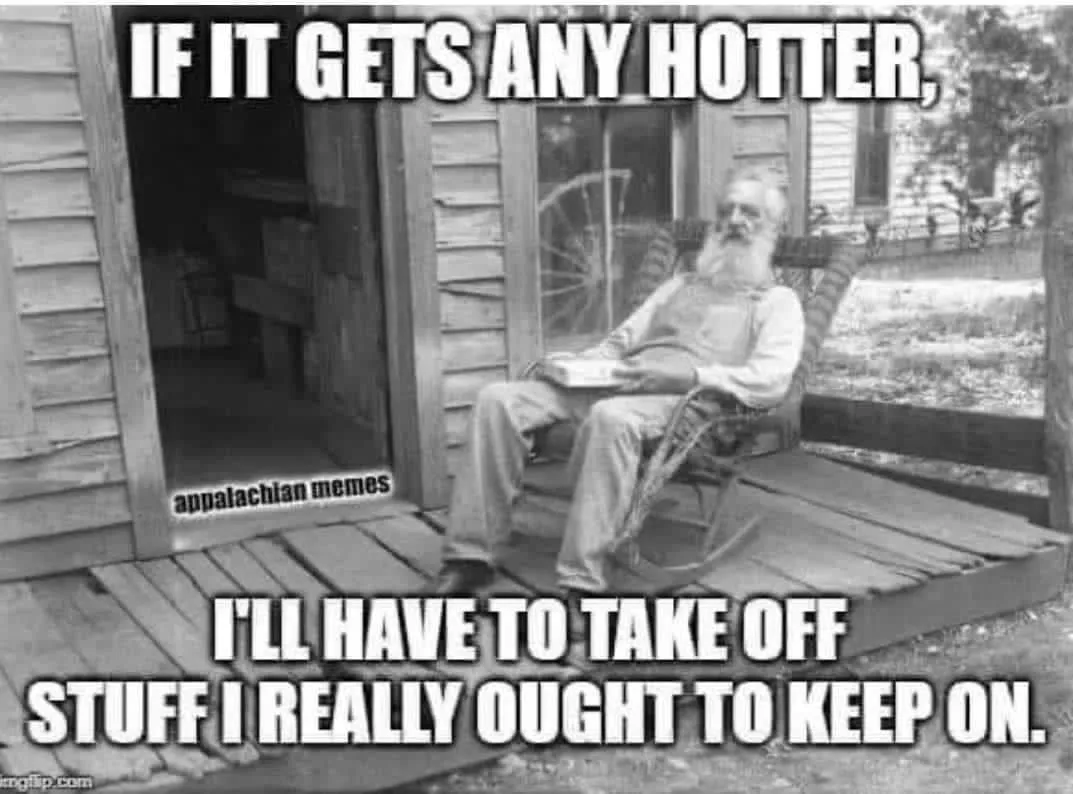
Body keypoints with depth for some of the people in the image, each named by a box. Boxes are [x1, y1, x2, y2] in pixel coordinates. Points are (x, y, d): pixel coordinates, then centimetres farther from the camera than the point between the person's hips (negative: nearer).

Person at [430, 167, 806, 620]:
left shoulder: (777, 302, 14)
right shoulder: (679, 285, 33)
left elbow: (770, 381, -5)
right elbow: (619, 341, 28)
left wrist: (690, 374, -19)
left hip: (689, 400, -6)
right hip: (614, 384, 6)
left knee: (612, 416, -42)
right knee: (499, 399, -18)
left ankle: (582, 583, -40)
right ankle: (470, 556, -20)